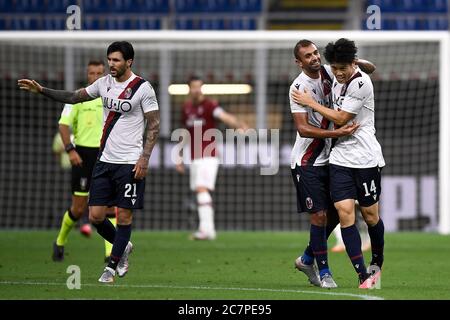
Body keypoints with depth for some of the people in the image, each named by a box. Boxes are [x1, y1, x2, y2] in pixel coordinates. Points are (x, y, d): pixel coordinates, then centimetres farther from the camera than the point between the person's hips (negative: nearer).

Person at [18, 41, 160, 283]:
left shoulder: (143, 88, -9)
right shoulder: (104, 83, 7)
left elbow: (154, 125, -7)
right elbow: (74, 97, 18)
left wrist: (144, 158, -14)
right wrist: (42, 90, 9)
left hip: (130, 162, -6)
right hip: (105, 160, 6)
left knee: (124, 216, 0)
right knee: (95, 216, 3)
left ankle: (112, 266, 13)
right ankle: (123, 247, 28)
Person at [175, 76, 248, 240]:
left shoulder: (209, 105, -10)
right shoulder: (186, 107, 11)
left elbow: (224, 116, -28)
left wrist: (240, 124, -48)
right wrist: (179, 158, 23)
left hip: (208, 157, -7)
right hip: (194, 158, 7)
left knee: (202, 189, -18)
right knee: (199, 192, 8)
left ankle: (205, 228, -23)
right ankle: (210, 230, 16)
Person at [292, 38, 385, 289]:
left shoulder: (361, 83, -16)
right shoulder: (337, 82, 9)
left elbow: (340, 119, -13)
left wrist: (311, 103, -5)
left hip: (366, 158, -6)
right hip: (340, 158, 6)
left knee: (370, 215, 5)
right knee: (345, 212, -8)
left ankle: (377, 263, 30)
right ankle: (364, 276, -7)